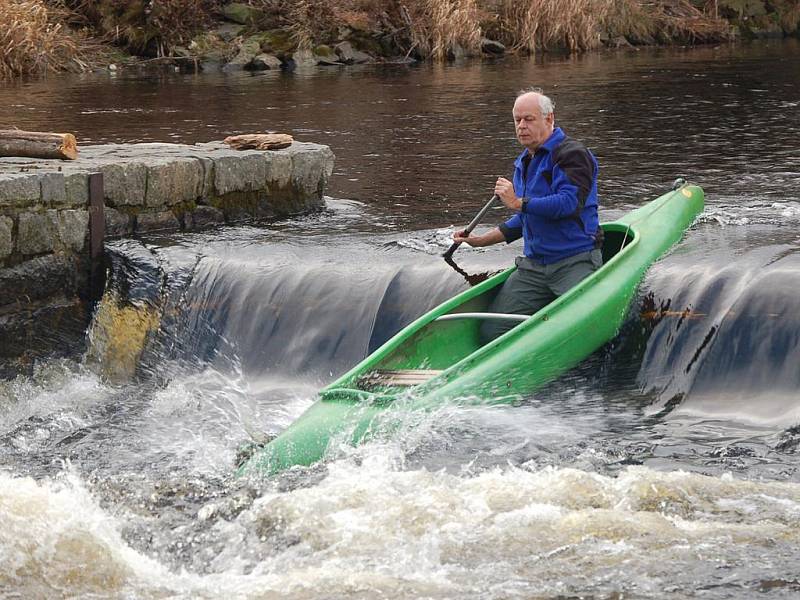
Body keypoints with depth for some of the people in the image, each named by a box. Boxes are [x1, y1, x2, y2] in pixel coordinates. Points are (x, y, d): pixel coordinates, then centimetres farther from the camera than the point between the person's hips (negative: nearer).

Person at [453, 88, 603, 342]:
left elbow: (569, 204, -24)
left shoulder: (572, 154, -8)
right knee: (491, 332, -6)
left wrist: (518, 203, -19)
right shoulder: (524, 163, 19)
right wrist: (480, 240, 24)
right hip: (533, 266, 7)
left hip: (576, 261, -7)